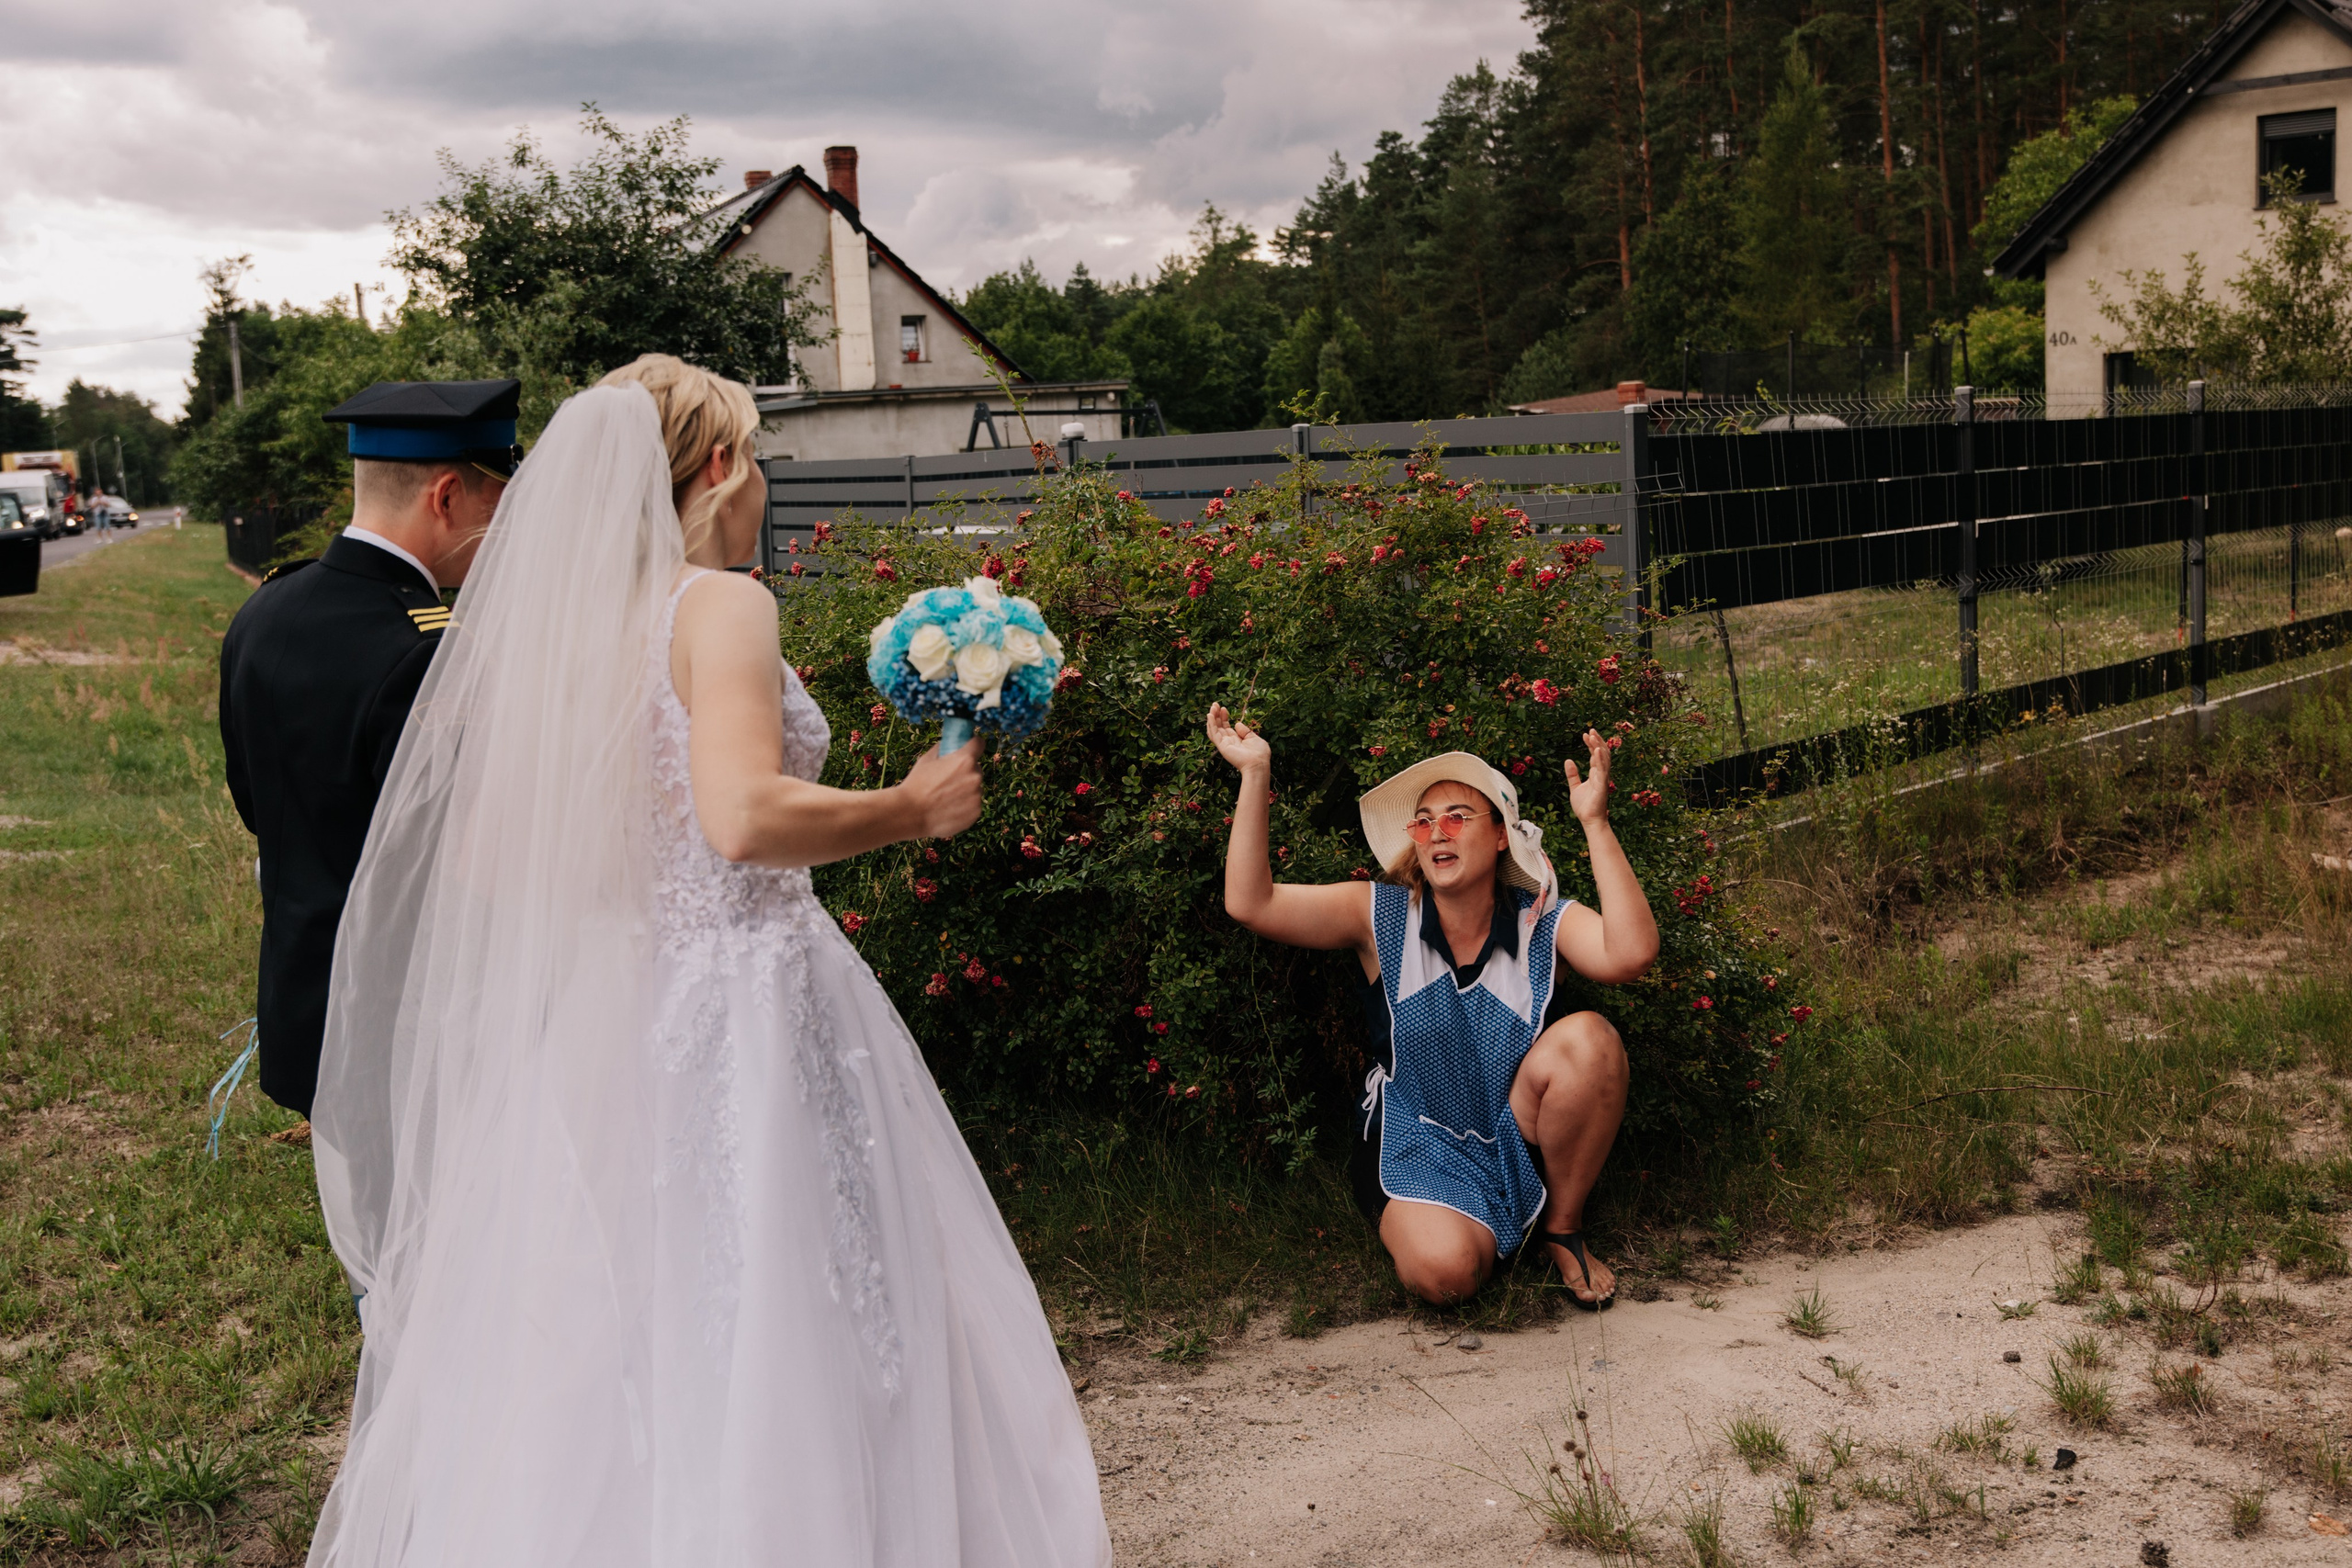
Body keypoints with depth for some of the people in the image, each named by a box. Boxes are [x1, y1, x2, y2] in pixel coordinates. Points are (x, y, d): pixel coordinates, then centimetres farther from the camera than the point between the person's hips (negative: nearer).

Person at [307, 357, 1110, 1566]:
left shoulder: (565, 621, 10)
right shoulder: (723, 606, -12)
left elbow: (487, 850, 12)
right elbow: (744, 817, -26)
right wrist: (915, 808, -13)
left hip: (606, 1010, 8)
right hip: (747, 1002, -8)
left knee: (605, 1355, 15)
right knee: (763, 1344, 2)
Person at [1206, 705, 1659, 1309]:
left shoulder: (1542, 922, -7)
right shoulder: (1381, 917, -6)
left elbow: (1630, 953, -29)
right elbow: (1250, 902, -17)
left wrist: (1594, 822, -33)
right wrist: (1255, 775, -23)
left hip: (1520, 1139, 2)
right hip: (1419, 1150, -1)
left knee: (1589, 1039, -27)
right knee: (1443, 1271, -31)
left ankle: (1562, 1225, -4)